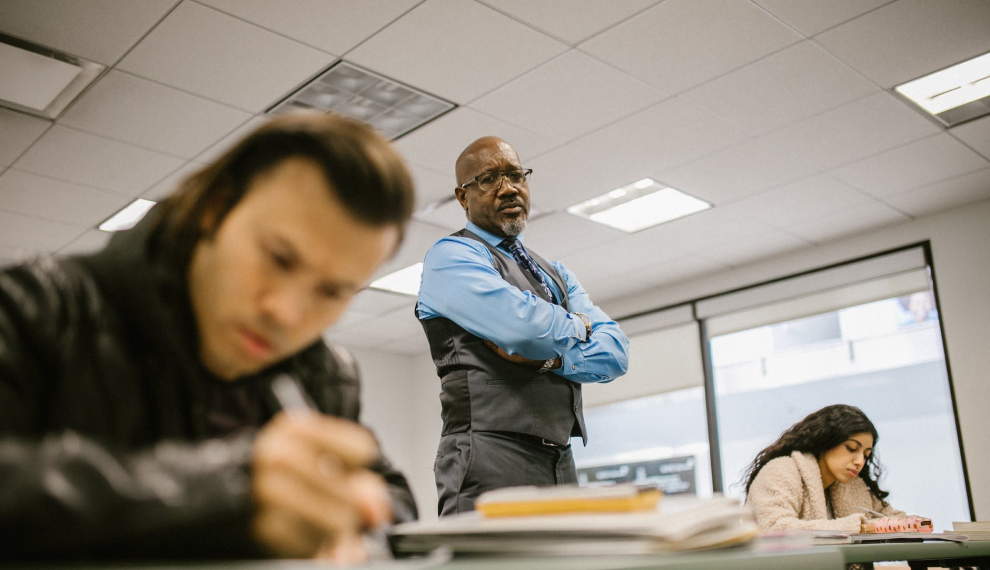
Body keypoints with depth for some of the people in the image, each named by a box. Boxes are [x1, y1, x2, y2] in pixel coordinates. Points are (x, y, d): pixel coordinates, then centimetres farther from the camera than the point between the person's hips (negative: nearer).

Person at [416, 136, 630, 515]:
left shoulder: (555, 274, 23)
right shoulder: (451, 255, 0)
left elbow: (616, 353, 10)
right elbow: (524, 323, -18)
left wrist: (548, 359, -8)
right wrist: (577, 326, 3)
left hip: (560, 464, 7)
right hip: (490, 460, -6)